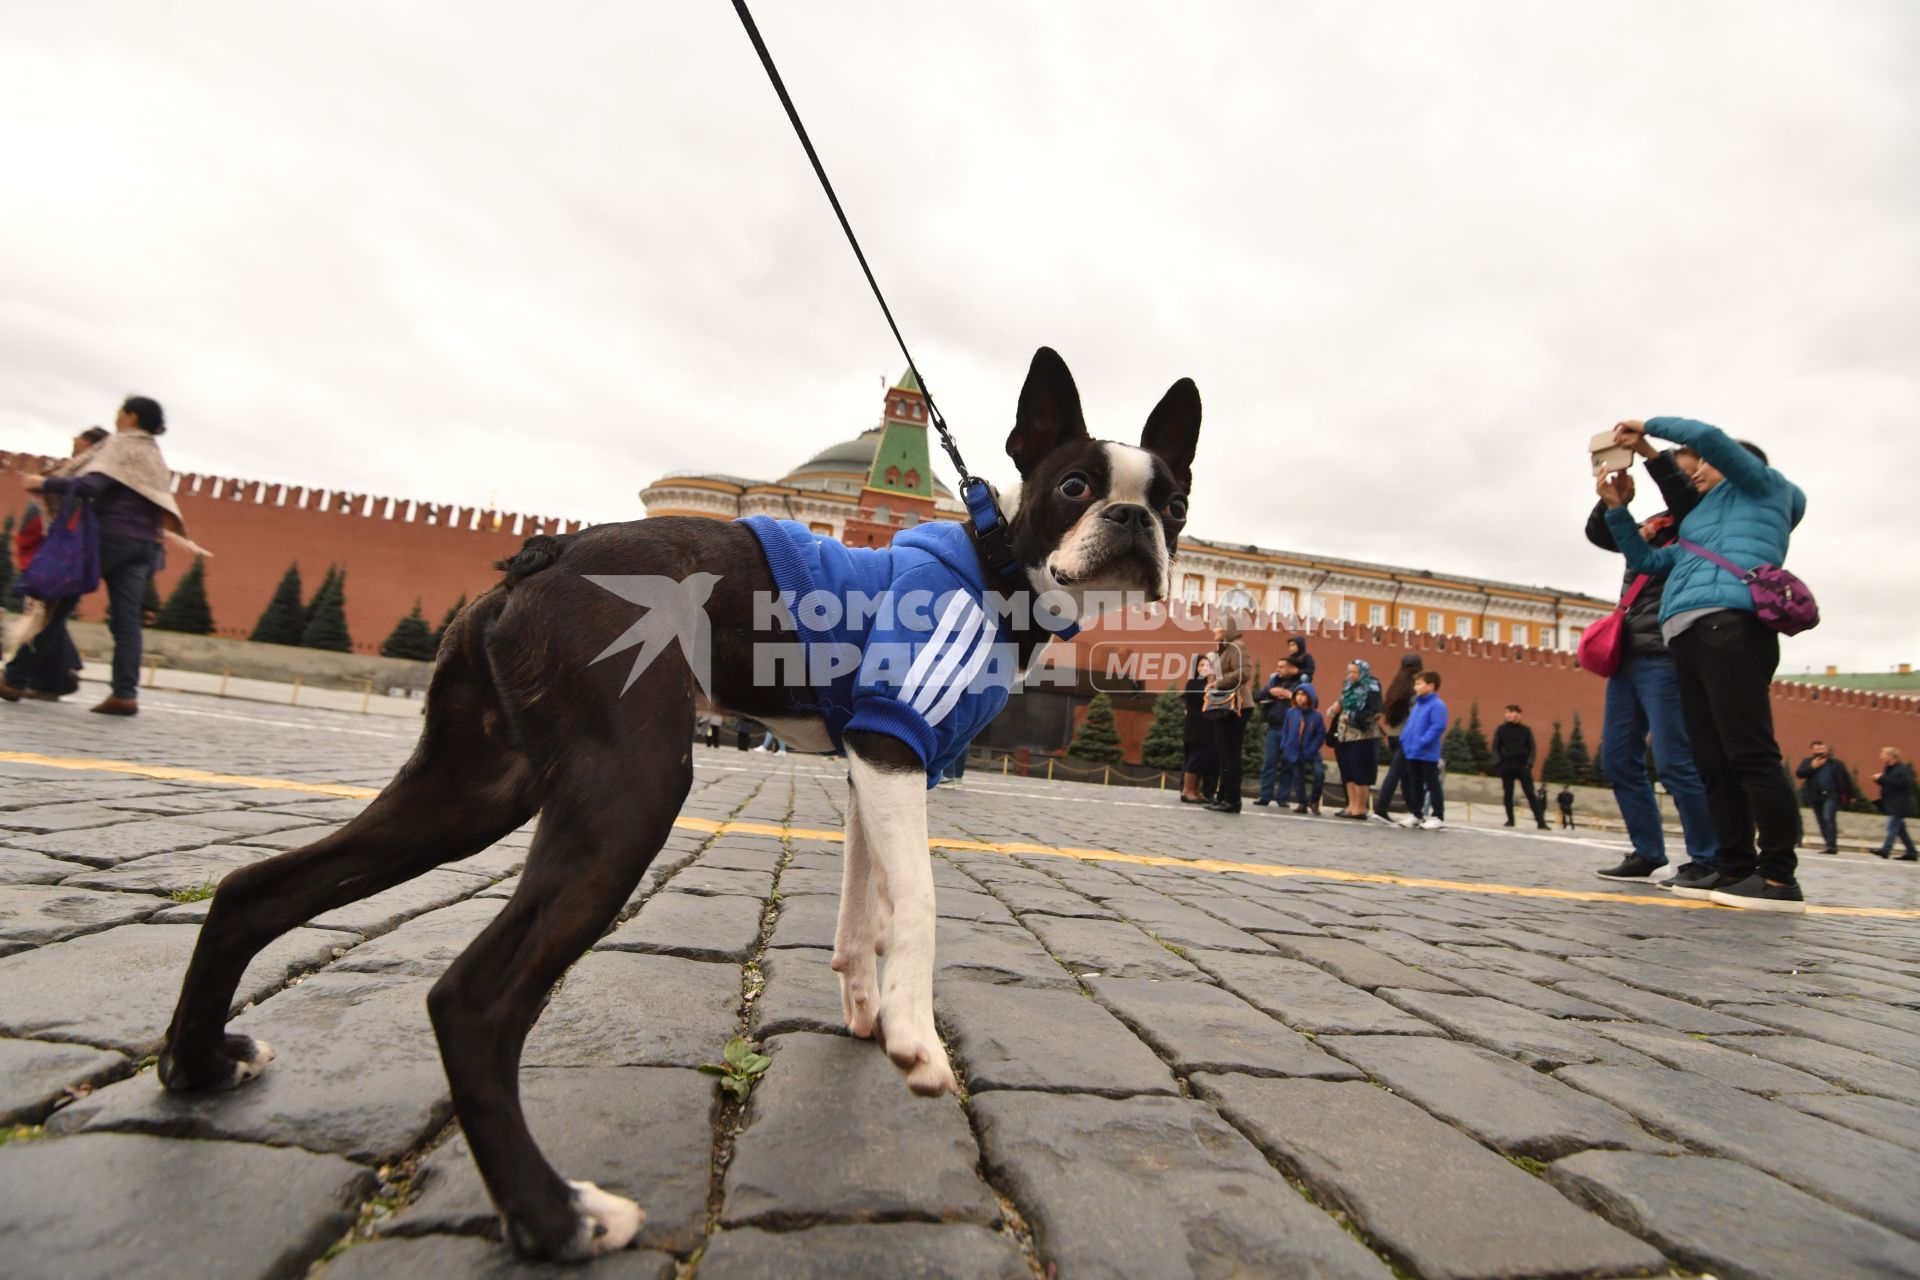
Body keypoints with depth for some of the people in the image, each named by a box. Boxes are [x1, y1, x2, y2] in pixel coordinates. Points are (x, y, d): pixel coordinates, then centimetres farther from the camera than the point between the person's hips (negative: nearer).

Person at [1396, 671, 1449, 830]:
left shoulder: (1437, 705, -14)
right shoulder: (1417, 704, 14)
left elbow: (1438, 727, -22)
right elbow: (1410, 724, 21)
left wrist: (1422, 742, -25)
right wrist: (1404, 739, 9)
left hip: (1428, 754, -9)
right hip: (1412, 753, 9)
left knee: (1432, 784, -1)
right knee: (1415, 785, 14)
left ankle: (1438, 817, 6)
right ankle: (1416, 814, 23)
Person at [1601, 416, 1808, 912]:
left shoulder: (1761, 485, 17)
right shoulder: (1699, 528, 36)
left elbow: (1709, 437, 2)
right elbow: (1645, 559, 33)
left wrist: (1648, 427, 15)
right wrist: (1615, 507, 26)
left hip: (1728, 622, -9)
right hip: (1689, 636, 9)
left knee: (1749, 753, -15)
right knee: (1713, 762, 1)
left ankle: (1780, 879, -16)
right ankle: (1738, 869, 2)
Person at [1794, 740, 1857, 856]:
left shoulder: (1837, 763, 6)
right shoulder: (1808, 762, 9)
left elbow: (1847, 779, 9)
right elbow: (1799, 774, -4)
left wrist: (1851, 795, 7)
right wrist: (1812, 767, -14)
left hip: (1831, 795, -3)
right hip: (1815, 797, 3)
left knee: (1828, 818, -18)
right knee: (1822, 822, 8)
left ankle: (1831, 845, -17)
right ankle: (1829, 845, 19)